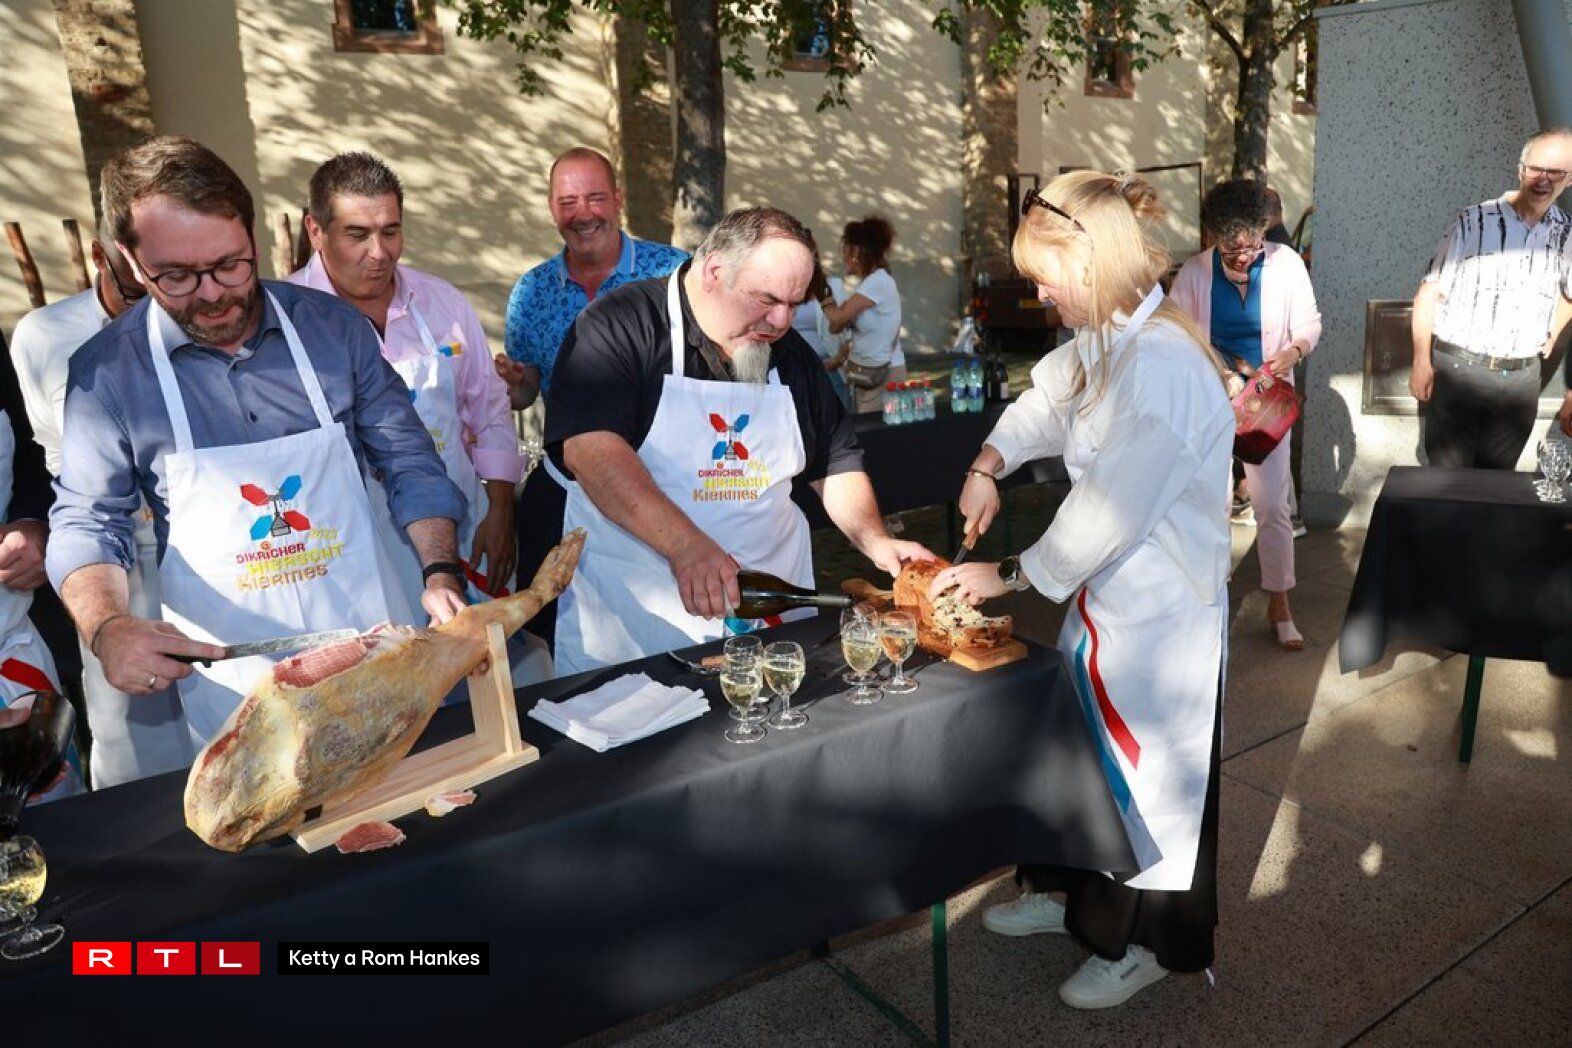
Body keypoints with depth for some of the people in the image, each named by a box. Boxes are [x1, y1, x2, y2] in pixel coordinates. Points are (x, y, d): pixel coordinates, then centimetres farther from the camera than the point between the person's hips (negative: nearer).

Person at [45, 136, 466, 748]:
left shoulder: (333, 326, -4)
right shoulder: (105, 371, -7)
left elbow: (409, 462, 0)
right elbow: (85, 521, -2)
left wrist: (441, 573, -13)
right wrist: (108, 627, -22)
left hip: (373, 650, 2)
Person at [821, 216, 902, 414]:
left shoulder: (879, 282, -16)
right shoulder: (868, 282, 13)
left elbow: (838, 318, -17)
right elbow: (836, 327, 8)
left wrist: (823, 294, 1)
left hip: (882, 374, -9)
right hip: (865, 372, 9)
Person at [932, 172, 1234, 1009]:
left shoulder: (1163, 363, -27)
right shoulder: (1104, 342, 3)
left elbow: (1110, 511, -25)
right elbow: (1047, 398, 21)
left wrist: (1009, 577, -13)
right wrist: (989, 464, 3)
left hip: (1165, 608, -9)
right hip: (1110, 587, 9)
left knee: (1146, 770, 8)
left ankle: (1145, 941, 31)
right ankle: (1074, 895, 42)